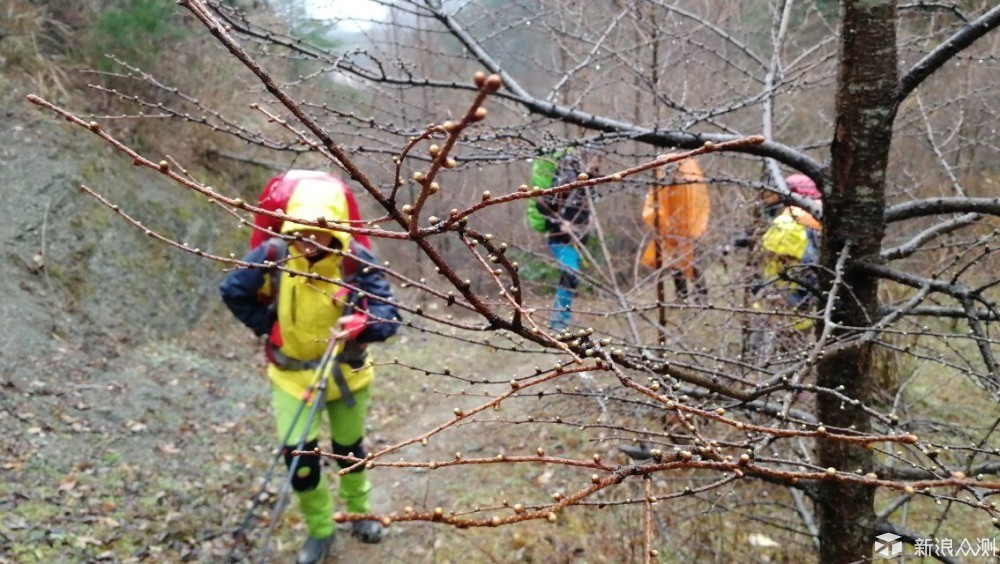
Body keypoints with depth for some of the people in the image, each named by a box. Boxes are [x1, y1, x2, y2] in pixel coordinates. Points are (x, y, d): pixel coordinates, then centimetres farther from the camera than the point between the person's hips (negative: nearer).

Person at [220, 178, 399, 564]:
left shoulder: (356, 262, -24)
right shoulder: (273, 256, -20)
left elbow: (388, 315, -28)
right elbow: (233, 291, -3)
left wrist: (362, 324, -49)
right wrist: (267, 326, -6)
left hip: (346, 372, 0)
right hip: (292, 374, 0)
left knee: (349, 448, 20)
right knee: (298, 456, -4)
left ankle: (360, 512, 48)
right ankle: (320, 531, 22)